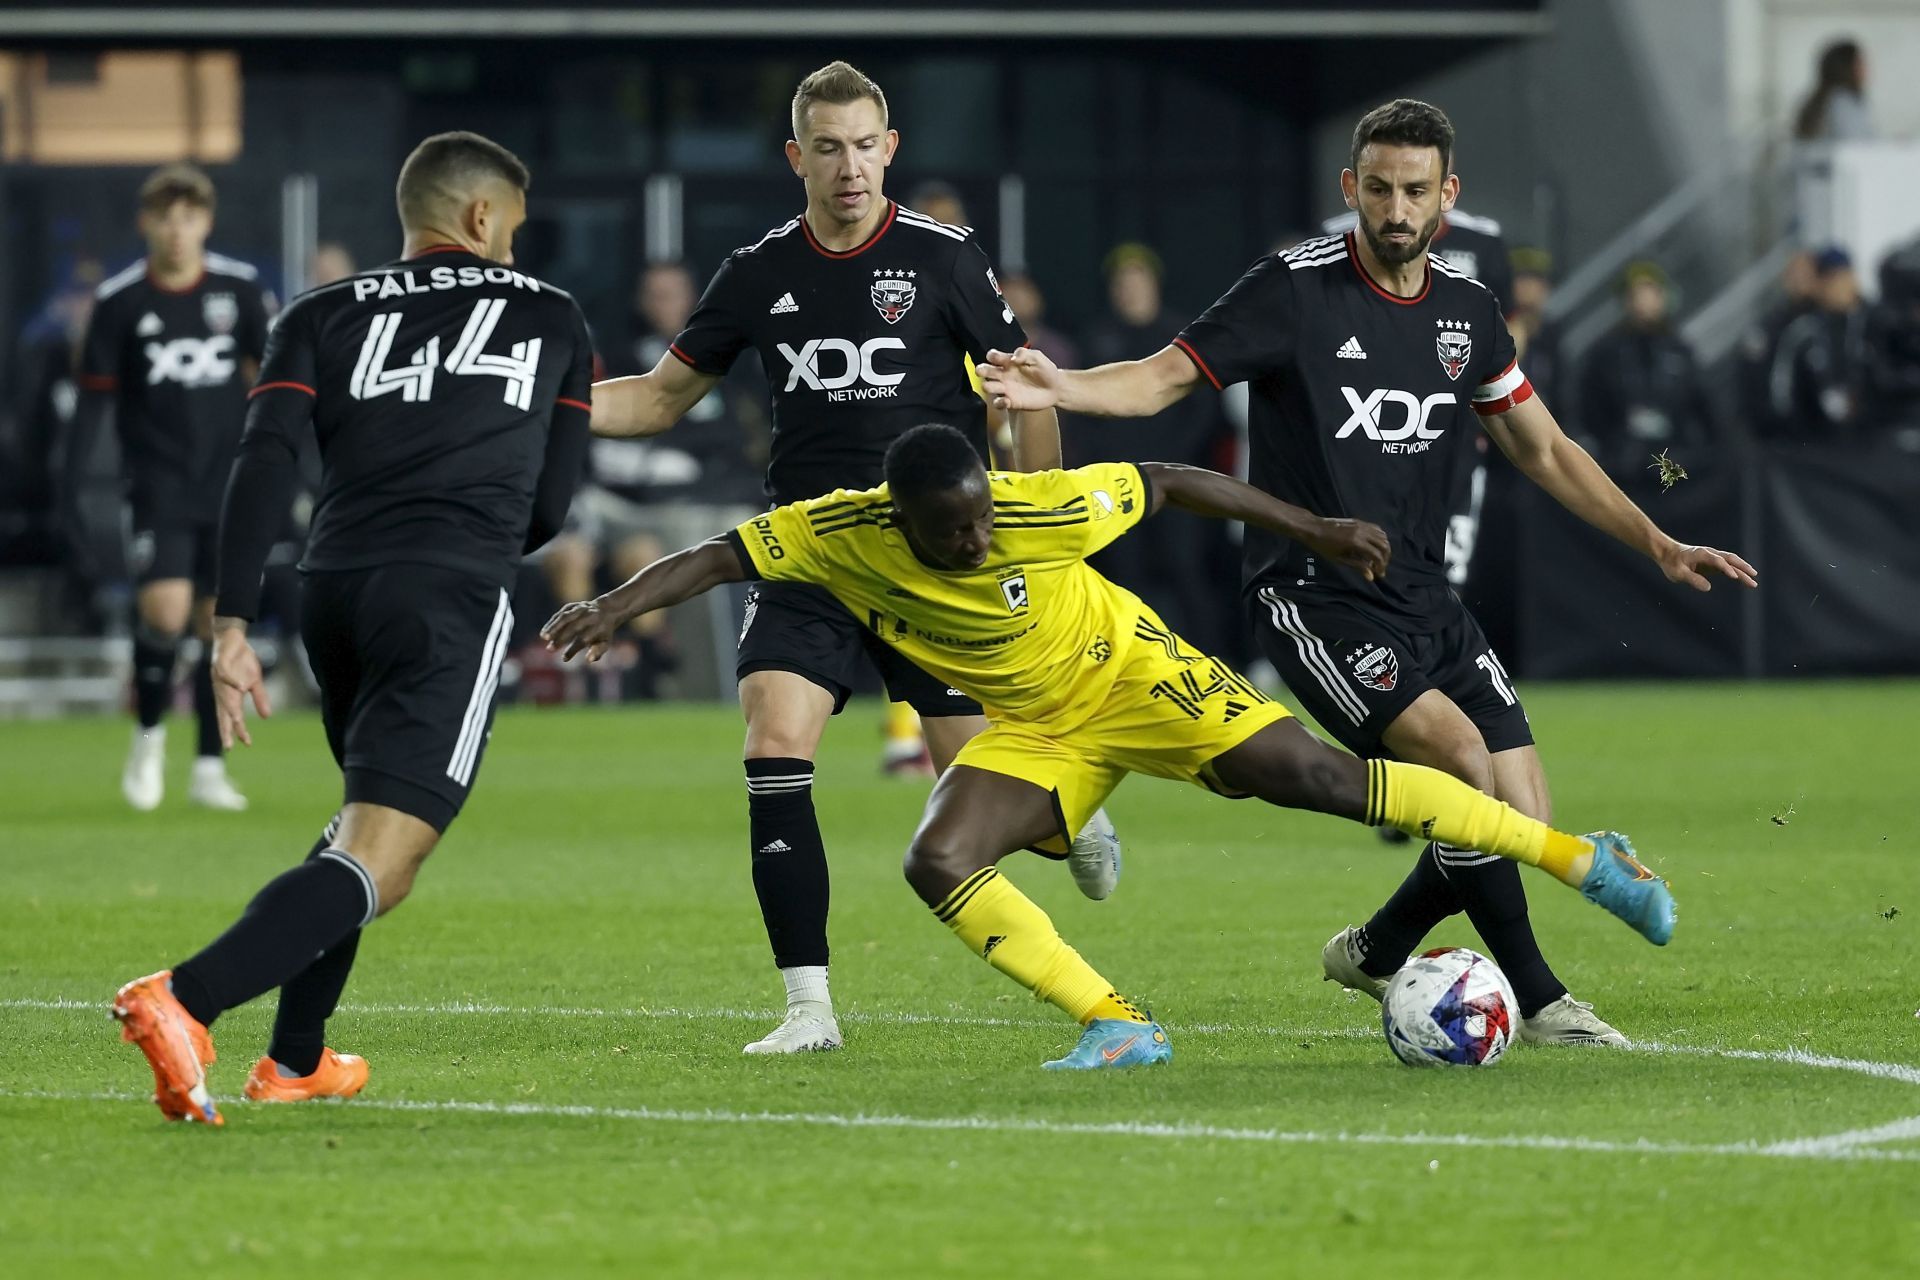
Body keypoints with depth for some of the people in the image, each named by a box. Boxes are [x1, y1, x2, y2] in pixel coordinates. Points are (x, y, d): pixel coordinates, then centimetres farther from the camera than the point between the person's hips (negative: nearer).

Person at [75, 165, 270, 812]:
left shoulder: (240, 288, 0)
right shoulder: (120, 301, -4)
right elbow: (96, 394, 0)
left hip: (228, 484, 2)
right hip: (157, 484, -2)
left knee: (220, 620, 2)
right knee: (165, 607, -17)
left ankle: (210, 768, 12)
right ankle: (149, 734, 8)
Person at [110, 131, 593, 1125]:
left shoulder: (322, 317, 17)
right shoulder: (552, 320, 17)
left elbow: (264, 461, 0)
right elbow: (550, 504, 16)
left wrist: (231, 624, -5)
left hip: (334, 592, 5)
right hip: (451, 597, -5)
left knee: (372, 815, 30)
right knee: (374, 865, -13)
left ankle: (294, 1059, 27)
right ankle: (183, 1000, -36)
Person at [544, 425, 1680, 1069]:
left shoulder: (1043, 507, -28)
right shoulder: (842, 535, -22)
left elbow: (1171, 484, -13)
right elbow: (716, 559, -15)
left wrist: (1316, 532, -8)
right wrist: (615, 608, -30)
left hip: (1136, 675, -4)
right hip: (1039, 731, 4)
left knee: (1322, 778, -15)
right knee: (940, 864, -19)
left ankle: (1582, 858, -6)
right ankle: (1119, 1028, -12)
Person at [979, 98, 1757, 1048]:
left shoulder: (1466, 310, 8)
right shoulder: (1296, 289, -8)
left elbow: (1542, 450, 18)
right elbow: (1170, 375, -8)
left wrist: (1657, 545, 14)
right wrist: (1065, 389, -27)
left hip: (1424, 600, 6)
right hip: (1313, 600, -6)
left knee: (1521, 822, -1)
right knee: (1457, 752, -26)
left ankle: (1374, 953, 25)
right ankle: (1538, 999, -14)